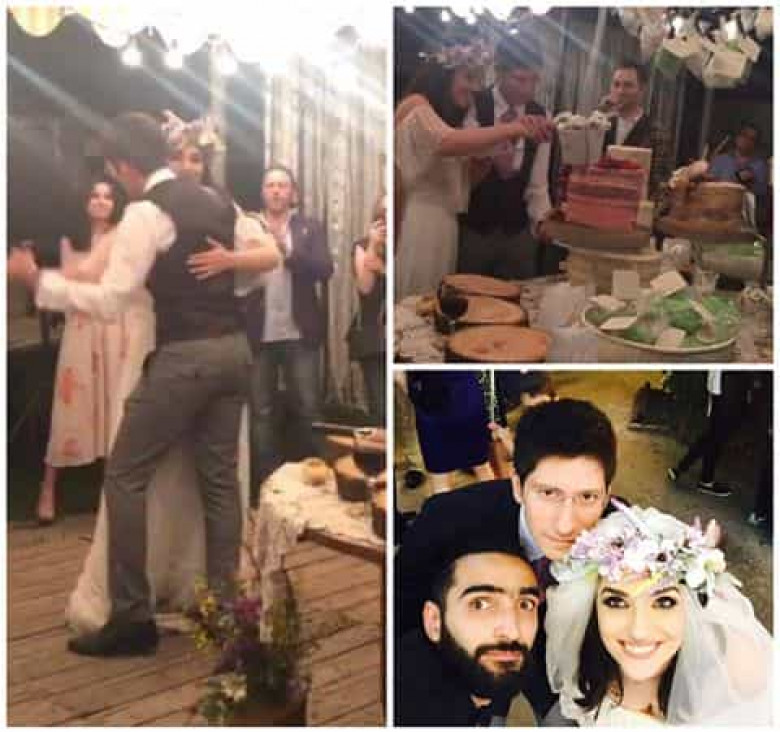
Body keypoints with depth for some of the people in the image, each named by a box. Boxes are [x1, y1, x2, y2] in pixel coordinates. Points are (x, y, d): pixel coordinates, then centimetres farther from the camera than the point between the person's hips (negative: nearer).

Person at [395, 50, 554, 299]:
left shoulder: (449, 117, 21)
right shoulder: (416, 106, -7)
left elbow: (463, 181, 15)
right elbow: (447, 143, -28)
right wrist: (513, 129, -34)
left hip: (443, 229, 9)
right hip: (416, 227, -9)